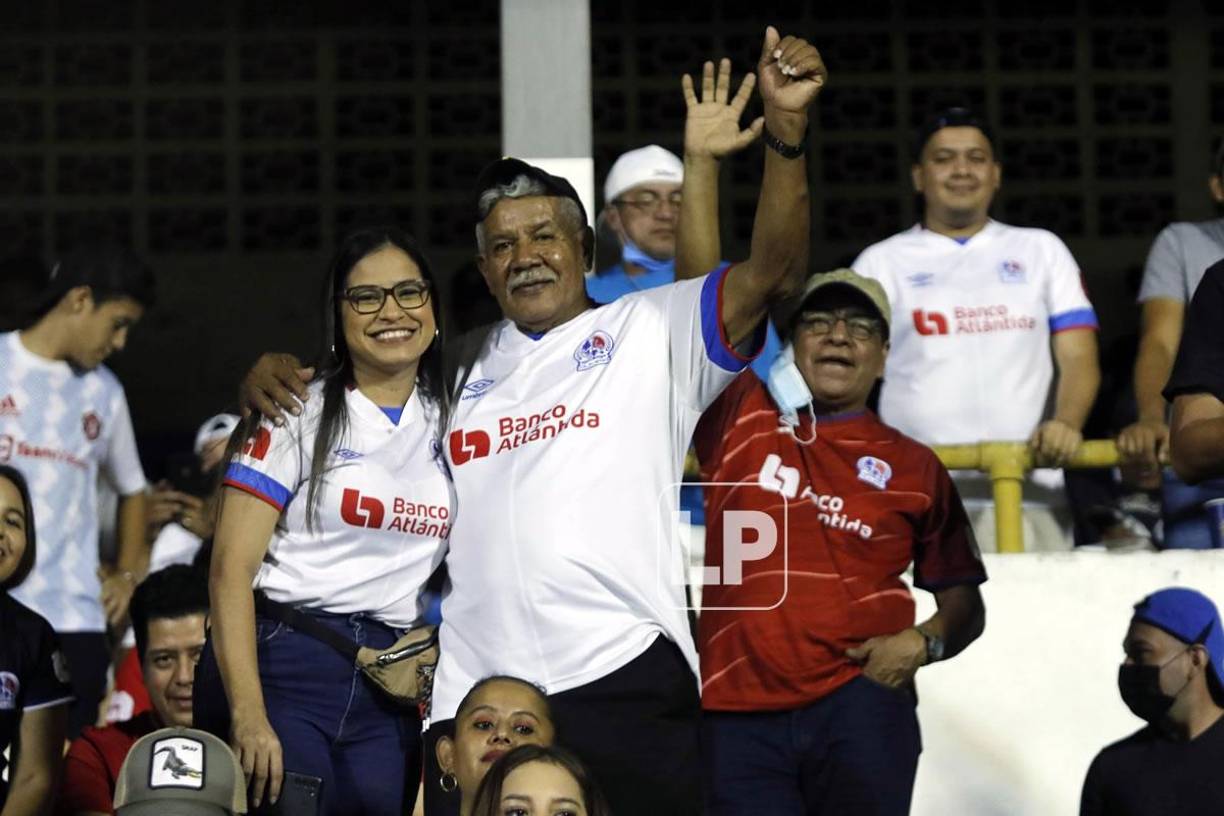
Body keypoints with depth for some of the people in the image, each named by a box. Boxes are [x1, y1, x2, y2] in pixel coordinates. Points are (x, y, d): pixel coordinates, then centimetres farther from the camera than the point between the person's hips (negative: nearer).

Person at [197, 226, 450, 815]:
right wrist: (248, 717, -18)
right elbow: (231, 569, -9)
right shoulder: (300, 415, -2)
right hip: (283, 666, -4)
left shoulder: (447, 421, 12)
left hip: (389, 690, 4)